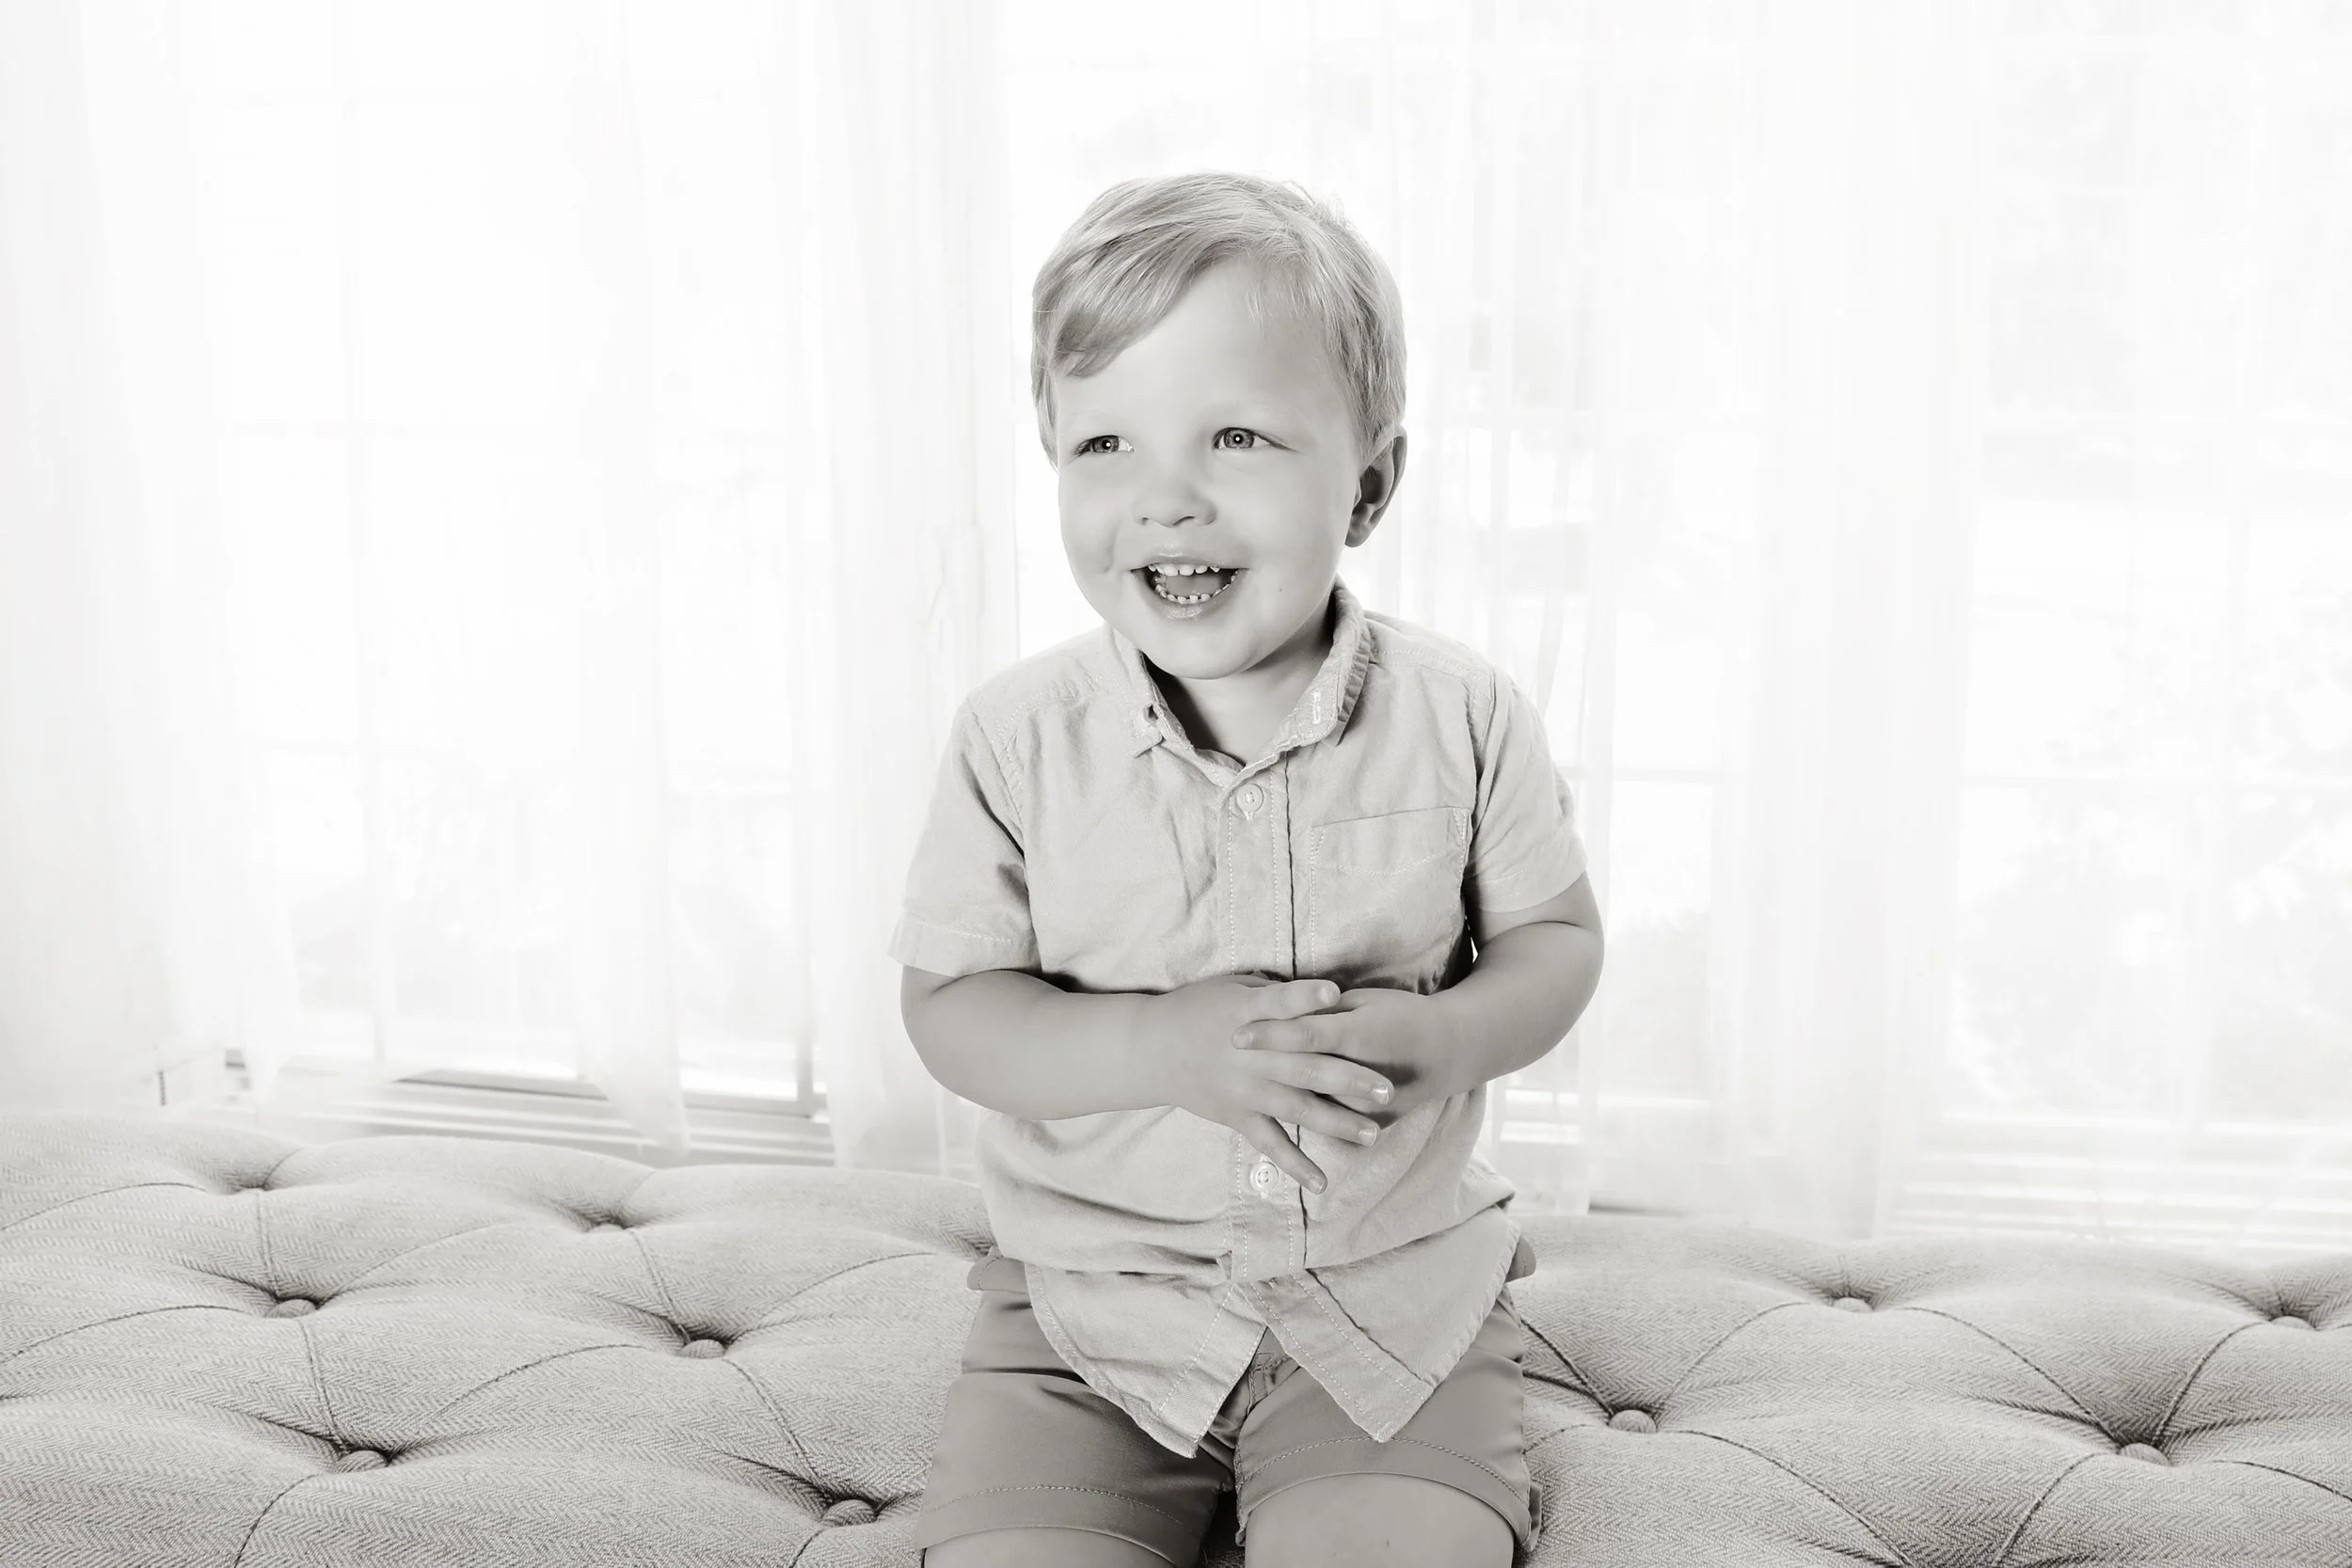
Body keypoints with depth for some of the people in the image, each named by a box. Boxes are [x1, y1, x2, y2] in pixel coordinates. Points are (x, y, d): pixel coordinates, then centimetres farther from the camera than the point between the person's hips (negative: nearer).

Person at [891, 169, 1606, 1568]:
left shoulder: (1461, 715, -7)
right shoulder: (1021, 737, -8)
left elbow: (1556, 939, 3)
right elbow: (951, 1006, -5)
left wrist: (1438, 1039, -19)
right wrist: (1166, 1048, -22)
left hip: (1398, 1289, 0)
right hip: (1091, 1297, 1)